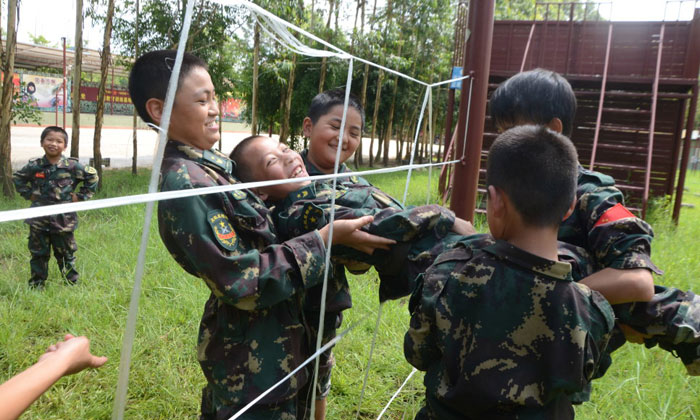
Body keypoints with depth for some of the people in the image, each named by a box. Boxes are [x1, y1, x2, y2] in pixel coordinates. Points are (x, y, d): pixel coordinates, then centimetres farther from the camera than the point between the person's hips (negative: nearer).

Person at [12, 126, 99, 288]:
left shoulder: (72, 166, -8)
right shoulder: (34, 166, -2)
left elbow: (92, 176, 5)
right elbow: (17, 178, 17)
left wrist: (81, 196, 1)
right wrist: (28, 194, 6)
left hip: (64, 219, -1)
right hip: (39, 220, 2)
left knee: (66, 253, 10)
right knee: (38, 254, 10)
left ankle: (72, 282, 23)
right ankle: (36, 284, 23)